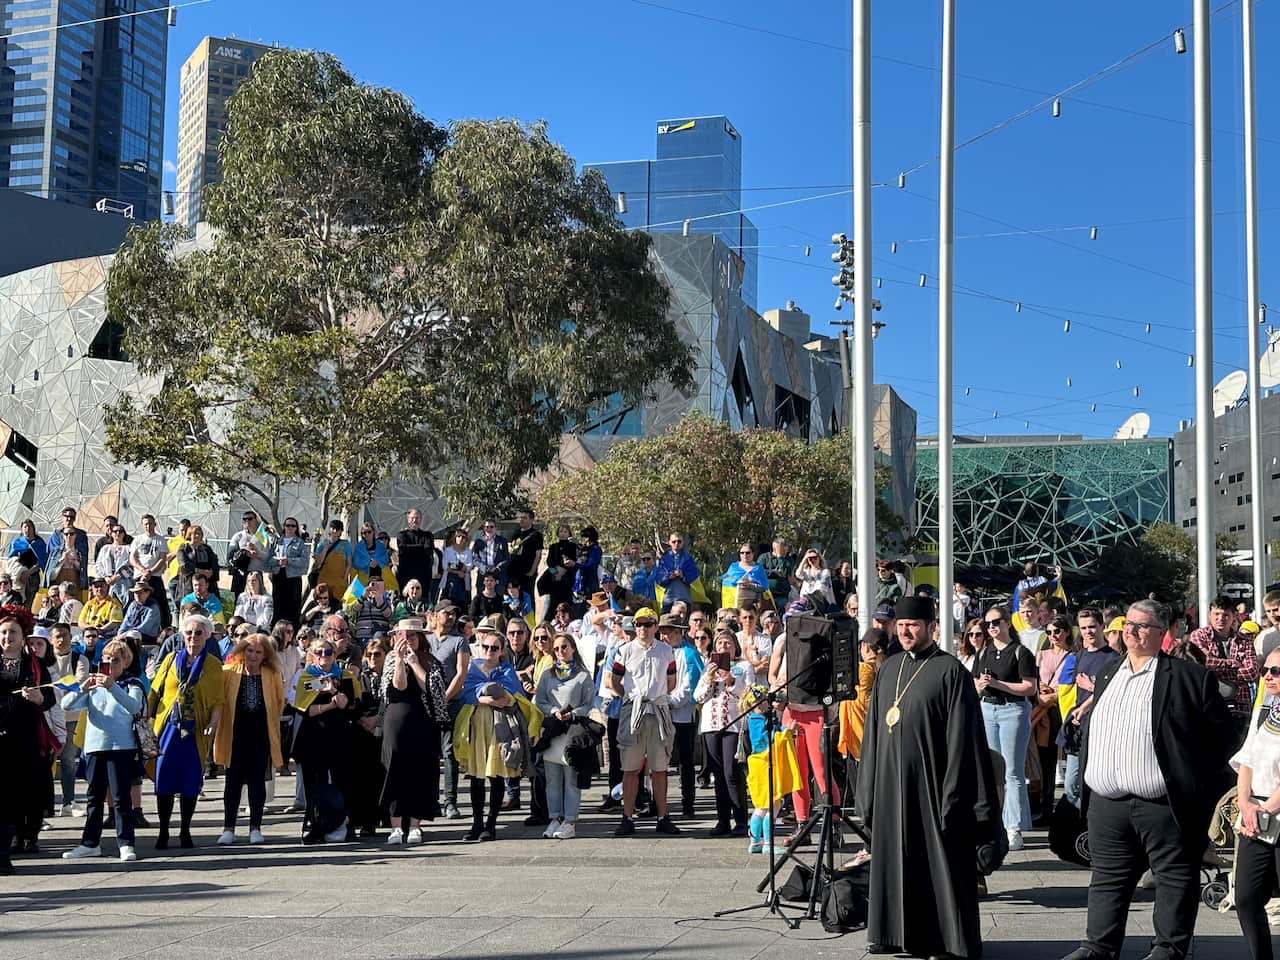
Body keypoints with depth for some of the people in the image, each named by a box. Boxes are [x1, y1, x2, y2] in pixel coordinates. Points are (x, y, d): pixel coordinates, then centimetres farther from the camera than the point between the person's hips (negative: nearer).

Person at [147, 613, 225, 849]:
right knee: (164, 780, 0)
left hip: (195, 730, -1)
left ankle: (185, 831, 16)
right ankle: (163, 832, 9)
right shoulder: (171, 659, 7)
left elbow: (218, 701, 0)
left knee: (191, 782, 4)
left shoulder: (214, 665, 4)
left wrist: (213, 725, -14)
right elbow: (155, 692, 9)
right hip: (168, 727, 1)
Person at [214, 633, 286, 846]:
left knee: (258, 780, 3)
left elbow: (279, 703, 11)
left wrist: (271, 722, 6)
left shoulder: (273, 675, 1)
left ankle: (255, 828, 11)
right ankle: (228, 828, 10)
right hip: (235, 734, 0)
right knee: (233, 780, 4)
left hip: (261, 734, 0)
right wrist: (219, 723, -5)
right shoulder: (228, 672, -1)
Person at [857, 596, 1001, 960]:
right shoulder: (888, 670, 12)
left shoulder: (950, 671, -7)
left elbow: (961, 737, -11)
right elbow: (873, 731, 16)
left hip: (931, 785, -6)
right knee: (898, 861, 10)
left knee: (939, 861, -1)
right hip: (892, 786, 6)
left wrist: (954, 793, -16)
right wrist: (869, 788, 12)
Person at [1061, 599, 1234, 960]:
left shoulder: (1188, 676, -5)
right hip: (1107, 805, 5)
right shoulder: (1108, 674, 15)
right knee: (1108, 878, 12)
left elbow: (1222, 733, -3)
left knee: (1175, 878, 5)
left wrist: (1197, 782, -5)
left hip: (1163, 805, -5)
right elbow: (1091, 730, 21)